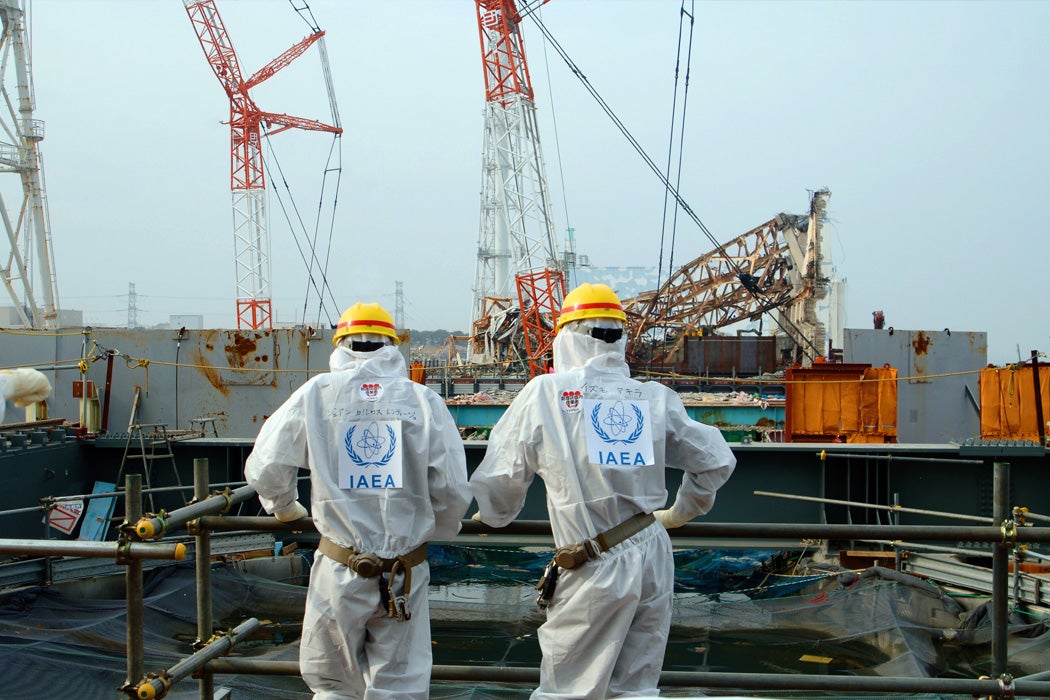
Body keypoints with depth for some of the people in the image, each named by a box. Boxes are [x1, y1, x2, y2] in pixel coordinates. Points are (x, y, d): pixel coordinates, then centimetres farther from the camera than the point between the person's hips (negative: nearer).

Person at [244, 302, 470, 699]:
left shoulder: (316, 394, -1)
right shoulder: (424, 400, -3)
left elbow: (264, 469, 1)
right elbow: (453, 490, -5)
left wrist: (285, 509, 22)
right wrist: (438, 528, 17)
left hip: (339, 571, 0)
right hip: (404, 575, 0)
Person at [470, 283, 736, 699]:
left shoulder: (545, 393, -5)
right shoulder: (656, 397, 4)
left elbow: (502, 476, -3)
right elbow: (717, 462, 11)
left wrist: (493, 515, 19)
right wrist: (682, 512, 28)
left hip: (596, 571, -4)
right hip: (654, 557, 4)